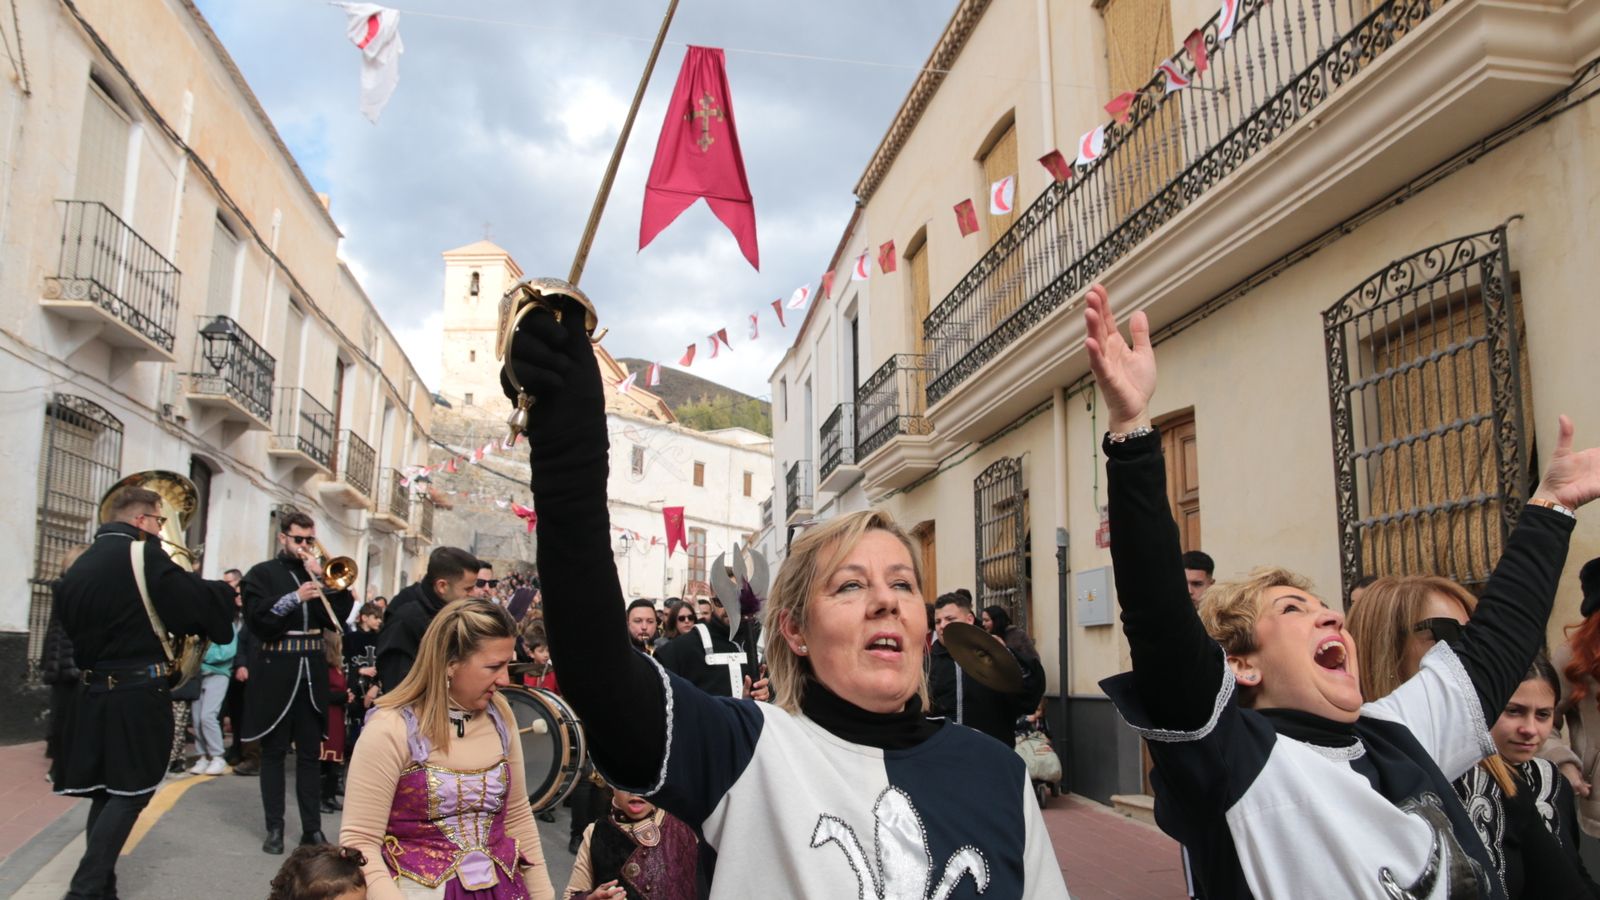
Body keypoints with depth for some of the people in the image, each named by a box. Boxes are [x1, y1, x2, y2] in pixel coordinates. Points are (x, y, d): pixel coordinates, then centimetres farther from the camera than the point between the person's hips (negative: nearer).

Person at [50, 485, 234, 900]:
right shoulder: (142, 555, -12)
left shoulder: (78, 566, 11)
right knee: (128, 792, 1)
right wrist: (224, 592, 5)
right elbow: (196, 601, -14)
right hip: (138, 691, -7)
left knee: (106, 790, 14)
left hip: (94, 689, 7)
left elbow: (73, 625, 18)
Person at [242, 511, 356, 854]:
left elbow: (338, 618, 3)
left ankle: (313, 828, 8)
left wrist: (324, 580, -6)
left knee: (310, 753, 5)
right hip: (276, 671, -3)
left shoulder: (319, 574, 14)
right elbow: (257, 620, -12)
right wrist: (295, 598, -22)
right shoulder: (262, 574, 2)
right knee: (274, 751, 4)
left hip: (313, 672, 4)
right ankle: (274, 828, 10)